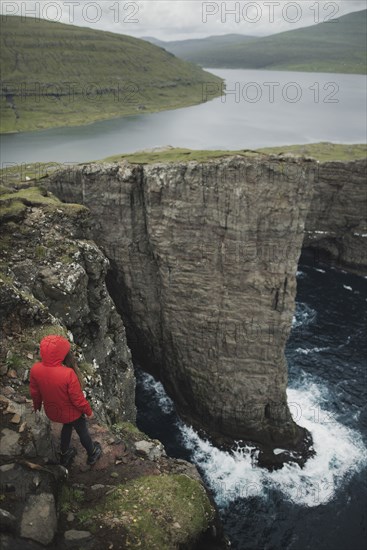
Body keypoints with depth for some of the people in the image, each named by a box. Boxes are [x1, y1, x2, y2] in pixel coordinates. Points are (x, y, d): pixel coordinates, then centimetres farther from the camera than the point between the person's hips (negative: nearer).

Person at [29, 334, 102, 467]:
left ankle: (65, 454, 54)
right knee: (82, 432, 25)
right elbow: (77, 398, -26)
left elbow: (34, 392, -5)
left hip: (52, 411, 4)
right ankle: (92, 454, 51)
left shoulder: (35, 369, -24)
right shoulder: (68, 374, -40)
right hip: (71, 412, -4)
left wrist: (37, 405, 16)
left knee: (67, 425, 36)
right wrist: (89, 411, -7)